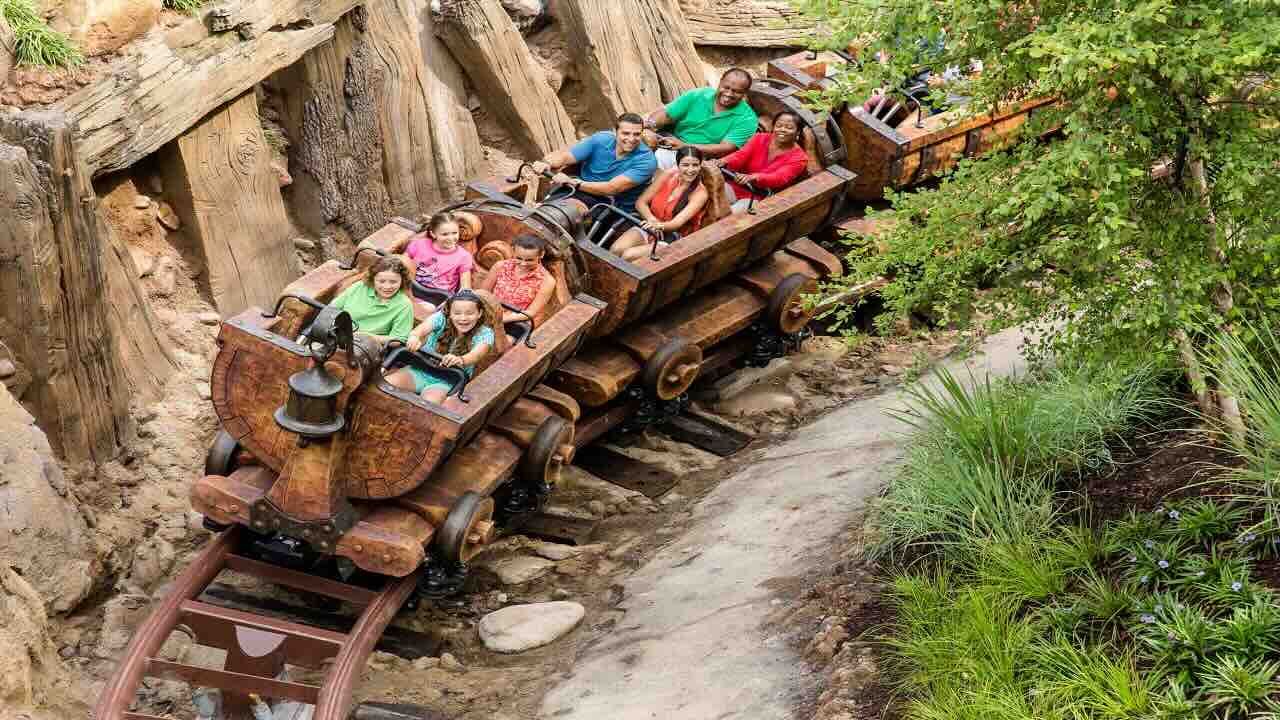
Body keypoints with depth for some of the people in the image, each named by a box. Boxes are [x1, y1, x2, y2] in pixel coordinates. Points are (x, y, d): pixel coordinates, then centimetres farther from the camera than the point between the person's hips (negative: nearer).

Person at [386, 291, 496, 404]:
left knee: (429, 401, -34)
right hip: (420, 371, 2)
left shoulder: (484, 333, -8)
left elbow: (477, 354, -29)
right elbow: (423, 327, -25)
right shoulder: (442, 318, -4)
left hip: (447, 383, -2)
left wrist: (460, 360, -54)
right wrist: (414, 337, -51)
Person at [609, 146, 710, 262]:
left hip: (671, 240, -4)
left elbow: (678, 222, -23)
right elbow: (641, 202, 2)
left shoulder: (700, 192, -11)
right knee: (615, 250, -23)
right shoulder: (668, 175, 0)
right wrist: (651, 220, -18)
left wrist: (659, 226, -44)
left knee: (628, 255, -25)